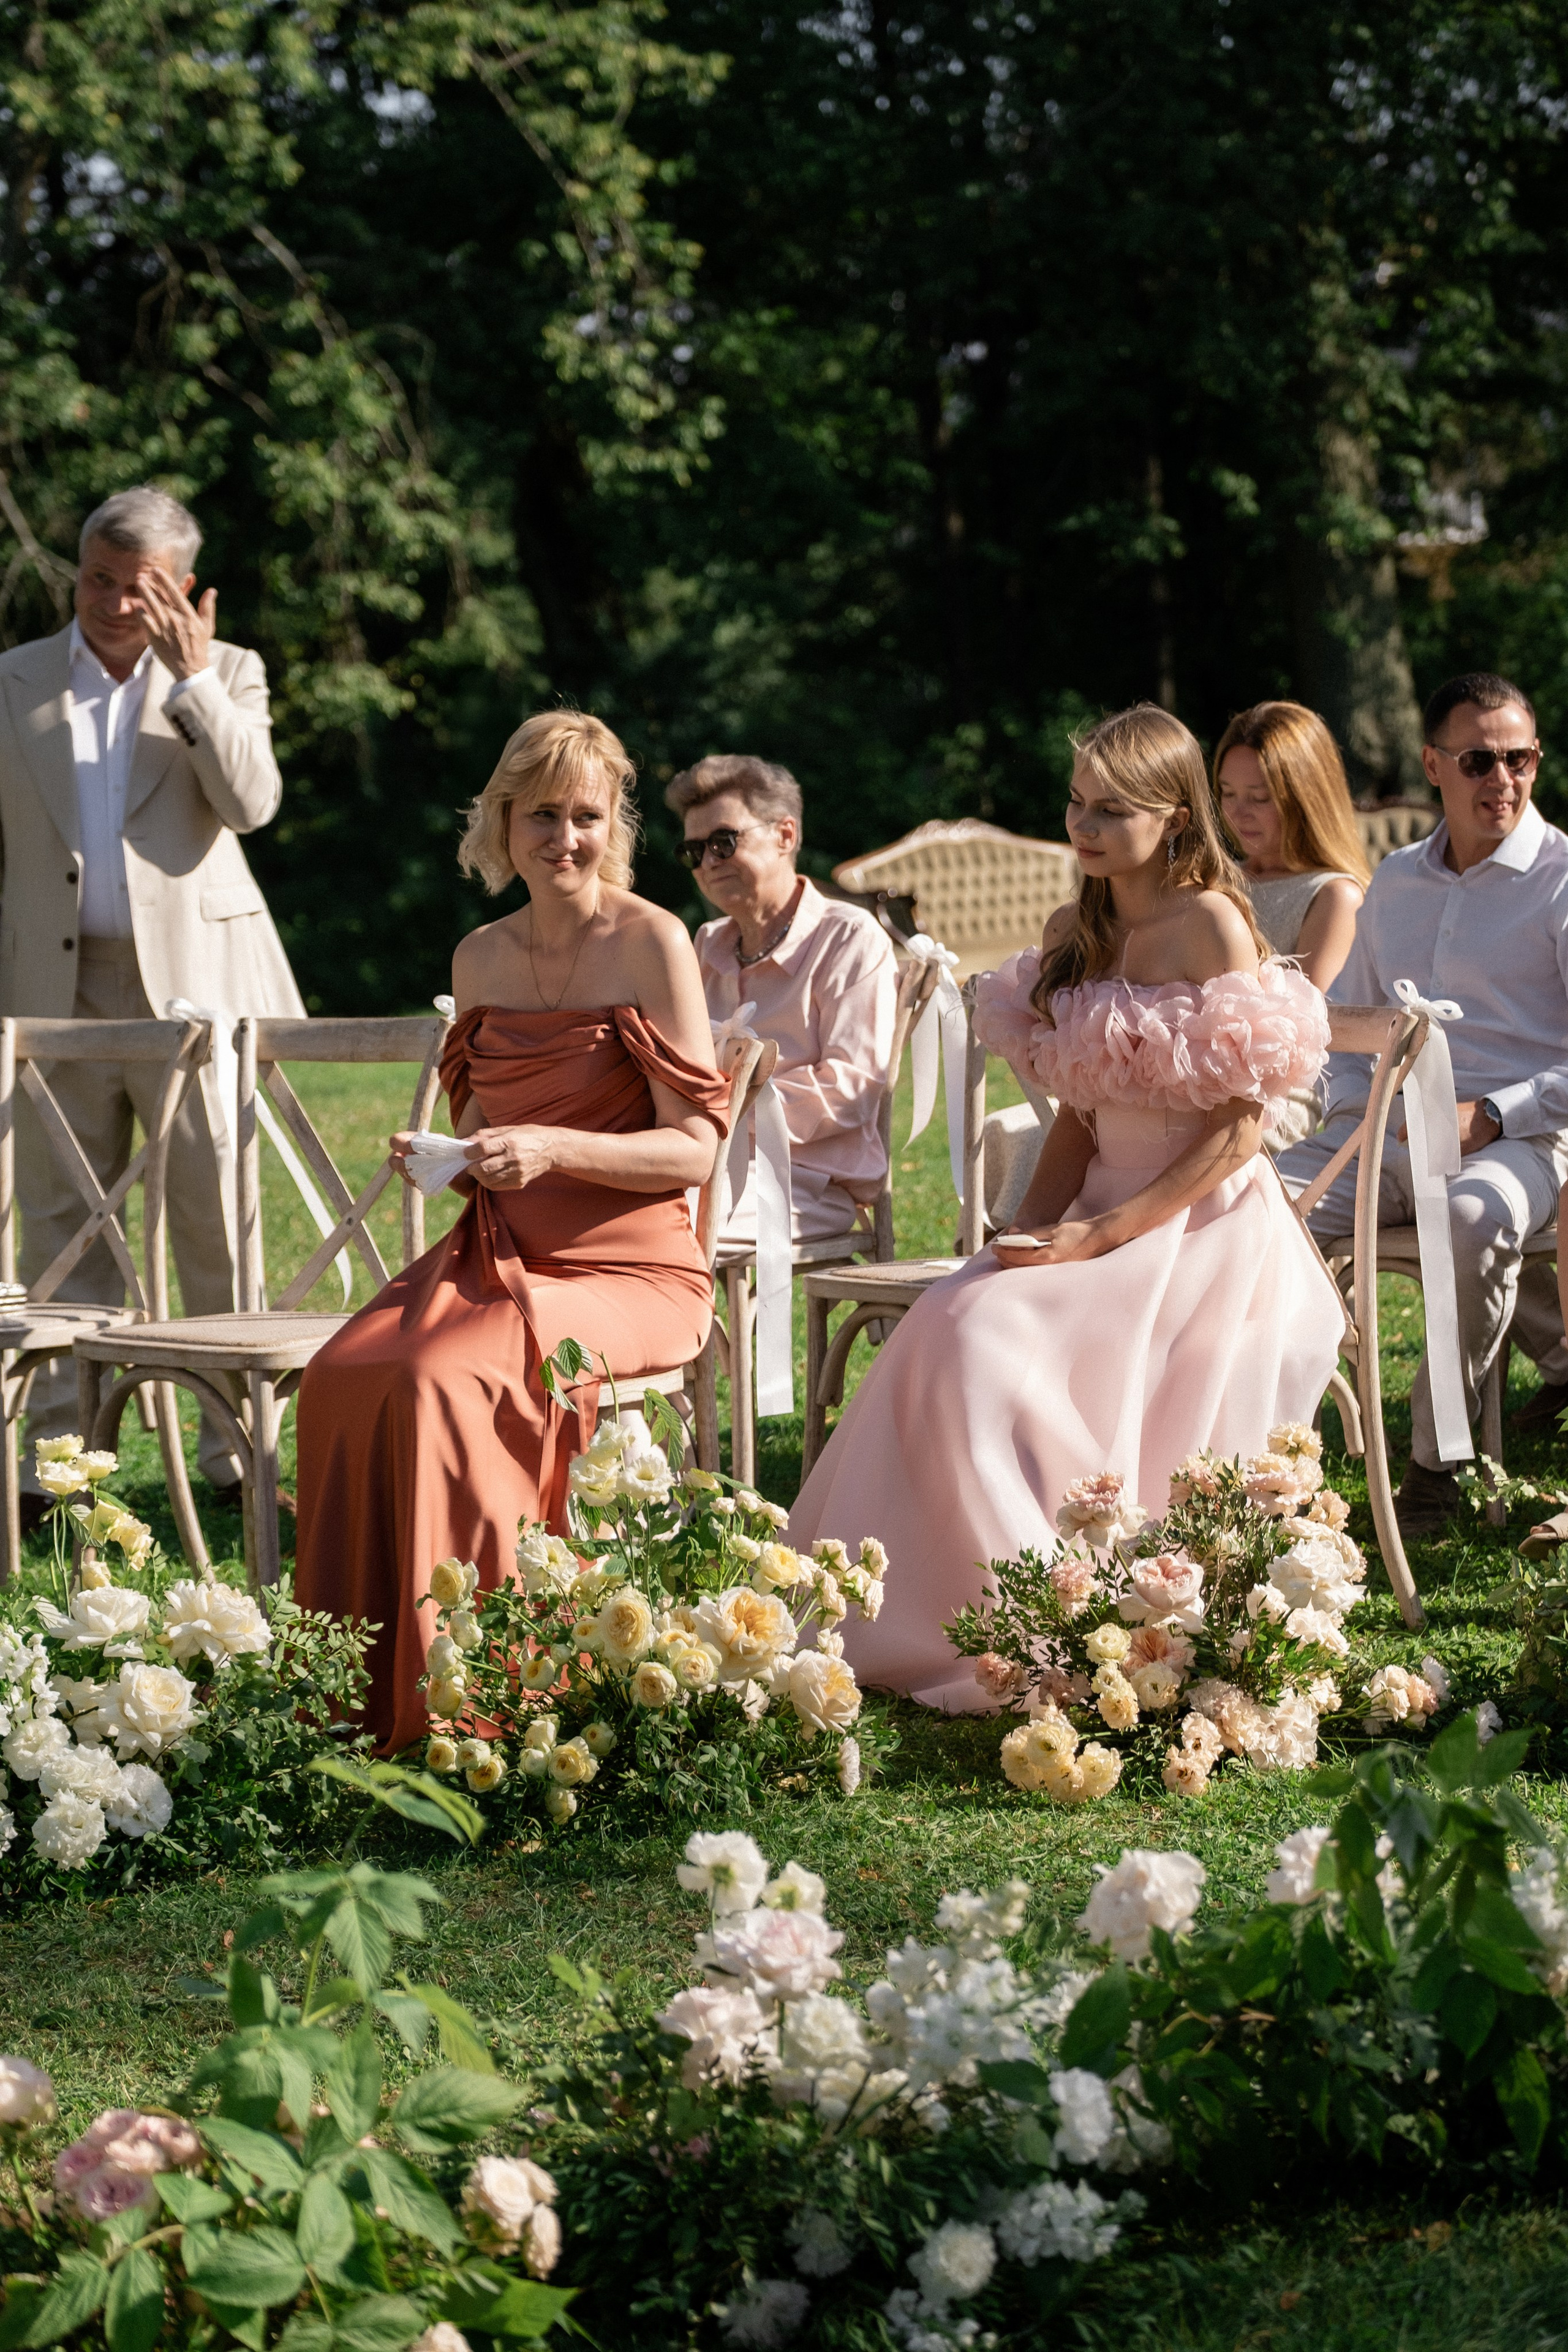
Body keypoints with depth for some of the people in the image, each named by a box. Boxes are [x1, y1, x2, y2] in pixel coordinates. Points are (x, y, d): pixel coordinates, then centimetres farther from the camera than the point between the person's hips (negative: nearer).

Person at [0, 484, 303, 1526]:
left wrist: (191, 675, -13)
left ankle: (240, 1450, 7)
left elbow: (251, 802, -9)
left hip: (190, 981, -1)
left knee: (223, 1223, -1)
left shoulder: (225, 675, 7)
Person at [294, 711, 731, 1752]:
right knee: (344, 1376, -22)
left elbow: (695, 1147, -9)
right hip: (499, 1254, 6)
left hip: (627, 1268, -6)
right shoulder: (480, 959, 13)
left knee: (449, 1380, -31)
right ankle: (360, 1696, -15)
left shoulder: (653, 944, -6)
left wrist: (553, 1149, -21)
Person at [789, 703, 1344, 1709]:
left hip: (1202, 1223, -7)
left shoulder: (1211, 925, -13)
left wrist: (1105, 1234, -17)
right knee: (950, 1331, -15)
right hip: (1100, 1219, 7)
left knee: (999, 1348, -24)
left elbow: (1243, 1125, -15)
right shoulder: (1075, 936, 11)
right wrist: (1033, 1231, -3)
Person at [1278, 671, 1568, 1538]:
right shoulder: (1395, 882, 19)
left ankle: (1437, 1463, -25)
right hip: (1390, 1133, 6)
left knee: (1473, 1217, -40)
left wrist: (1491, 1117, -18)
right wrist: (1351, 1104, 5)